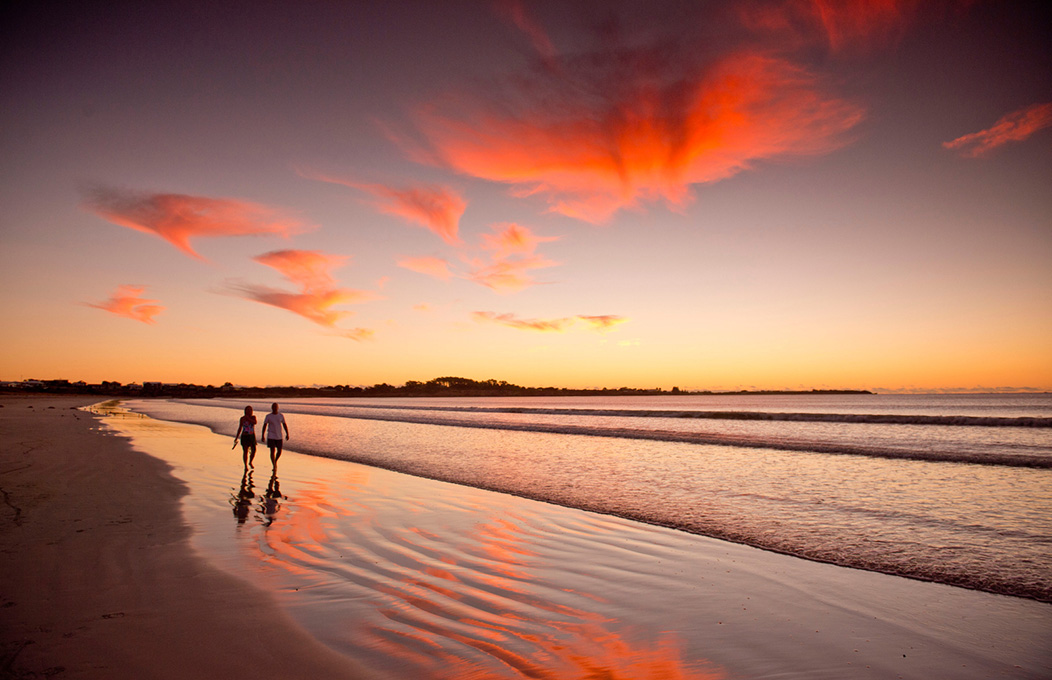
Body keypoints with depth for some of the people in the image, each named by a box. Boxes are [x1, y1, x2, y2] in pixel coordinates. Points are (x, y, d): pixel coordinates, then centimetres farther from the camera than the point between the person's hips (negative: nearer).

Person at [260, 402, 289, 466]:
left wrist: (287, 434, 0)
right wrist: (263, 435, -6)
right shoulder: (268, 416, -4)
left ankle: (275, 461, 35)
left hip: (279, 436, 3)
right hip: (271, 436, -3)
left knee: (279, 451, 6)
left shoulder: (281, 415, 2)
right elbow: (264, 425, -1)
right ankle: (274, 466, -2)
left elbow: (284, 425, 6)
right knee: (272, 451, -9)